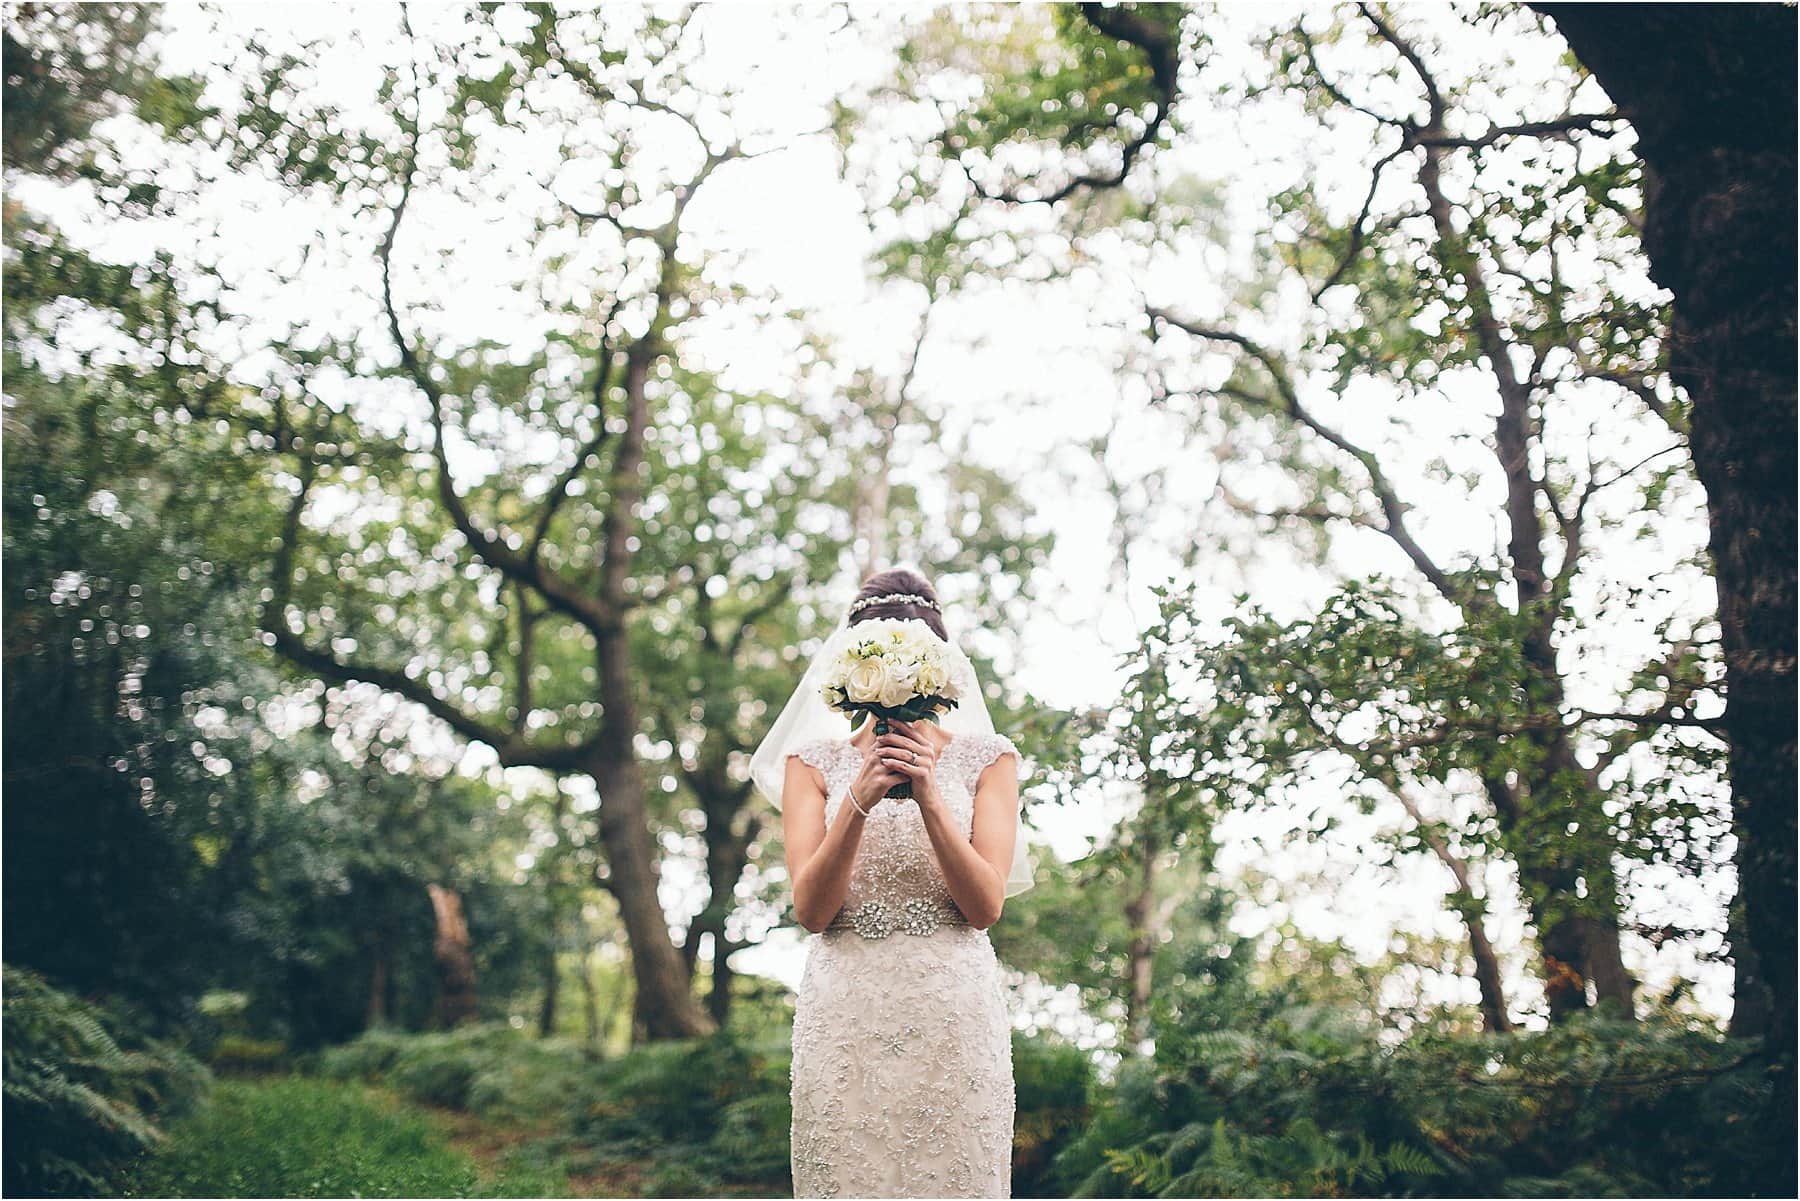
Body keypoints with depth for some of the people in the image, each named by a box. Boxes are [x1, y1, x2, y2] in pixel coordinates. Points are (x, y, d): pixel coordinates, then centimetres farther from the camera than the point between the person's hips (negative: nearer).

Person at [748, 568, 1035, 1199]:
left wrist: (929, 796, -15)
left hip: (954, 1012, 0)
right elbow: (810, 910, -4)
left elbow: (985, 907, -4)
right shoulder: (813, 762, 7)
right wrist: (859, 800, -16)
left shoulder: (985, 759, 6)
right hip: (846, 1012, 0)